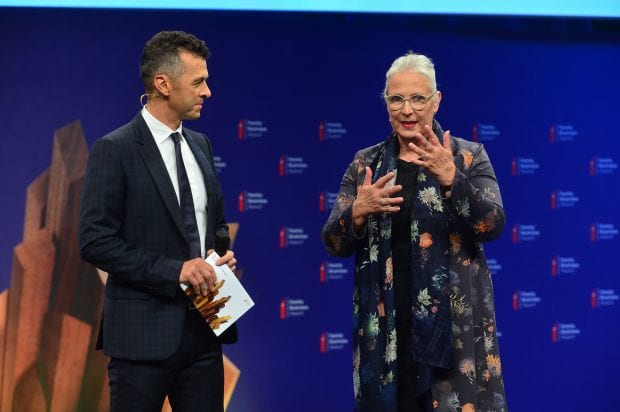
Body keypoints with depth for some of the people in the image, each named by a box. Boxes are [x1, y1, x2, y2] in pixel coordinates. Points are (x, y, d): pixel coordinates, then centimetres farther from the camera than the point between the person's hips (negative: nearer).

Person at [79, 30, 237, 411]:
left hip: (203, 326, 6)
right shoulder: (114, 150, -10)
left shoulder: (200, 145, 11)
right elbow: (96, 242, -14)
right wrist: (173, 271, -20)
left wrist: (221, 255, 1)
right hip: (144, 333, -6)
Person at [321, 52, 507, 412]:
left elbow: (493, 226, -11)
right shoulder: (366, 162, 7)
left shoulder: (469, 156, 1)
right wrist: (357, 211, -16)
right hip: (385, 322, 2)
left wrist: (451, 178, -24)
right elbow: (334, 244, 4)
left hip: (453, 321, -2)